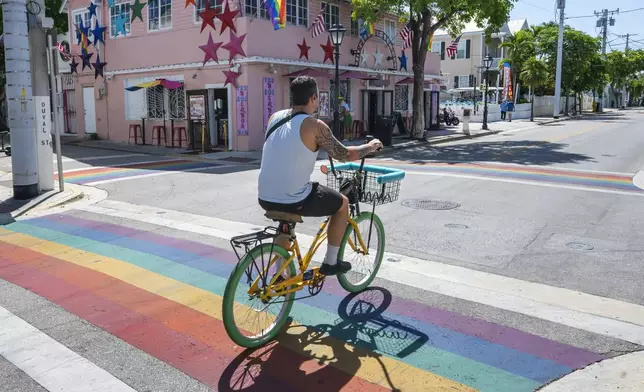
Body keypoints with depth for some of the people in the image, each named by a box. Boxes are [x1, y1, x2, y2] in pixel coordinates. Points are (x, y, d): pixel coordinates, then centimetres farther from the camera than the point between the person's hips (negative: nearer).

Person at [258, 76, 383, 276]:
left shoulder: (275, 117, 8)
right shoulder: (315, 126, -11)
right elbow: (344, 155, -2)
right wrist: (370, 146, 16)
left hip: (265, 199, 6)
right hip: (293, 200, -6)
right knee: (343, 202, 17)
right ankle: (330, 262, 25)